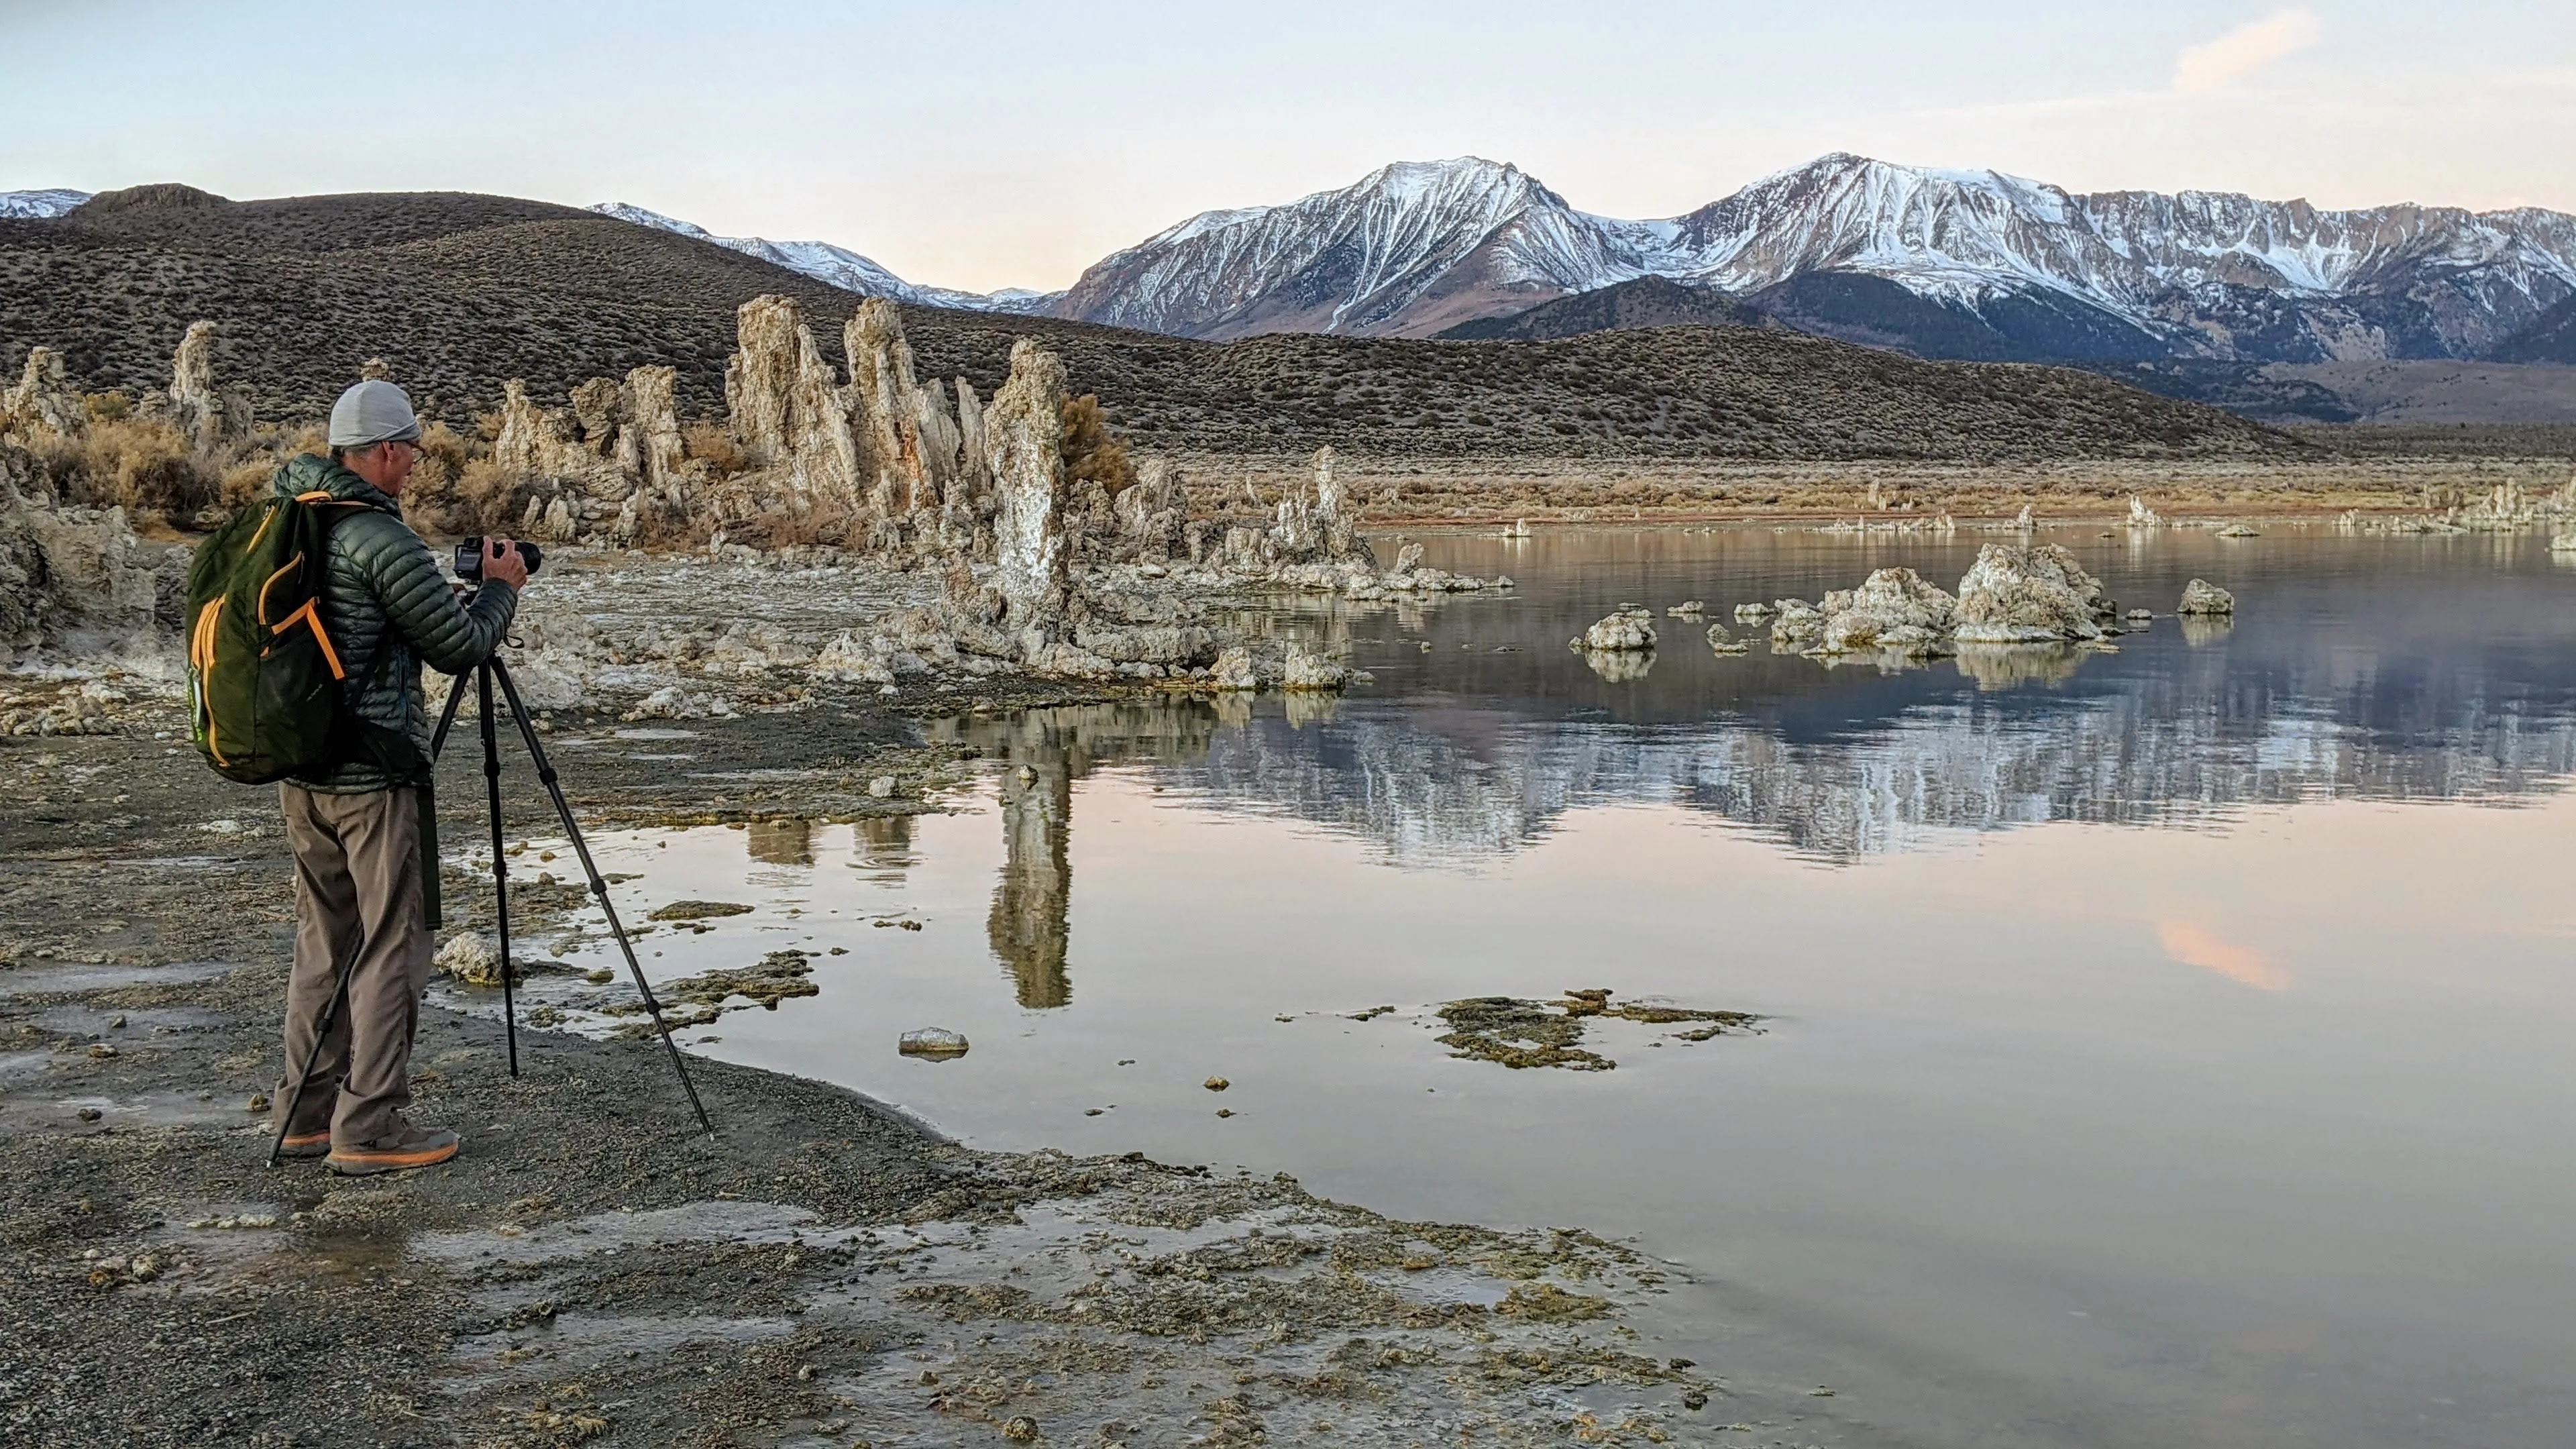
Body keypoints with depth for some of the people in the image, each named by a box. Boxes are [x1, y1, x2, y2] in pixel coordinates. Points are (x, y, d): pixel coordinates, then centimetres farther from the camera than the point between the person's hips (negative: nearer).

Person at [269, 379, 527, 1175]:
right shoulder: (384, 542, -17)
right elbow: (459, 648, -12)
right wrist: (501, 588, 5)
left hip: (300, 771, 9)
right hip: (375, 775, -9)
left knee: (325, 939, 17)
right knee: (391, 947, 0)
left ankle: (306, 1112, 23)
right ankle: (368, 1127, 3)